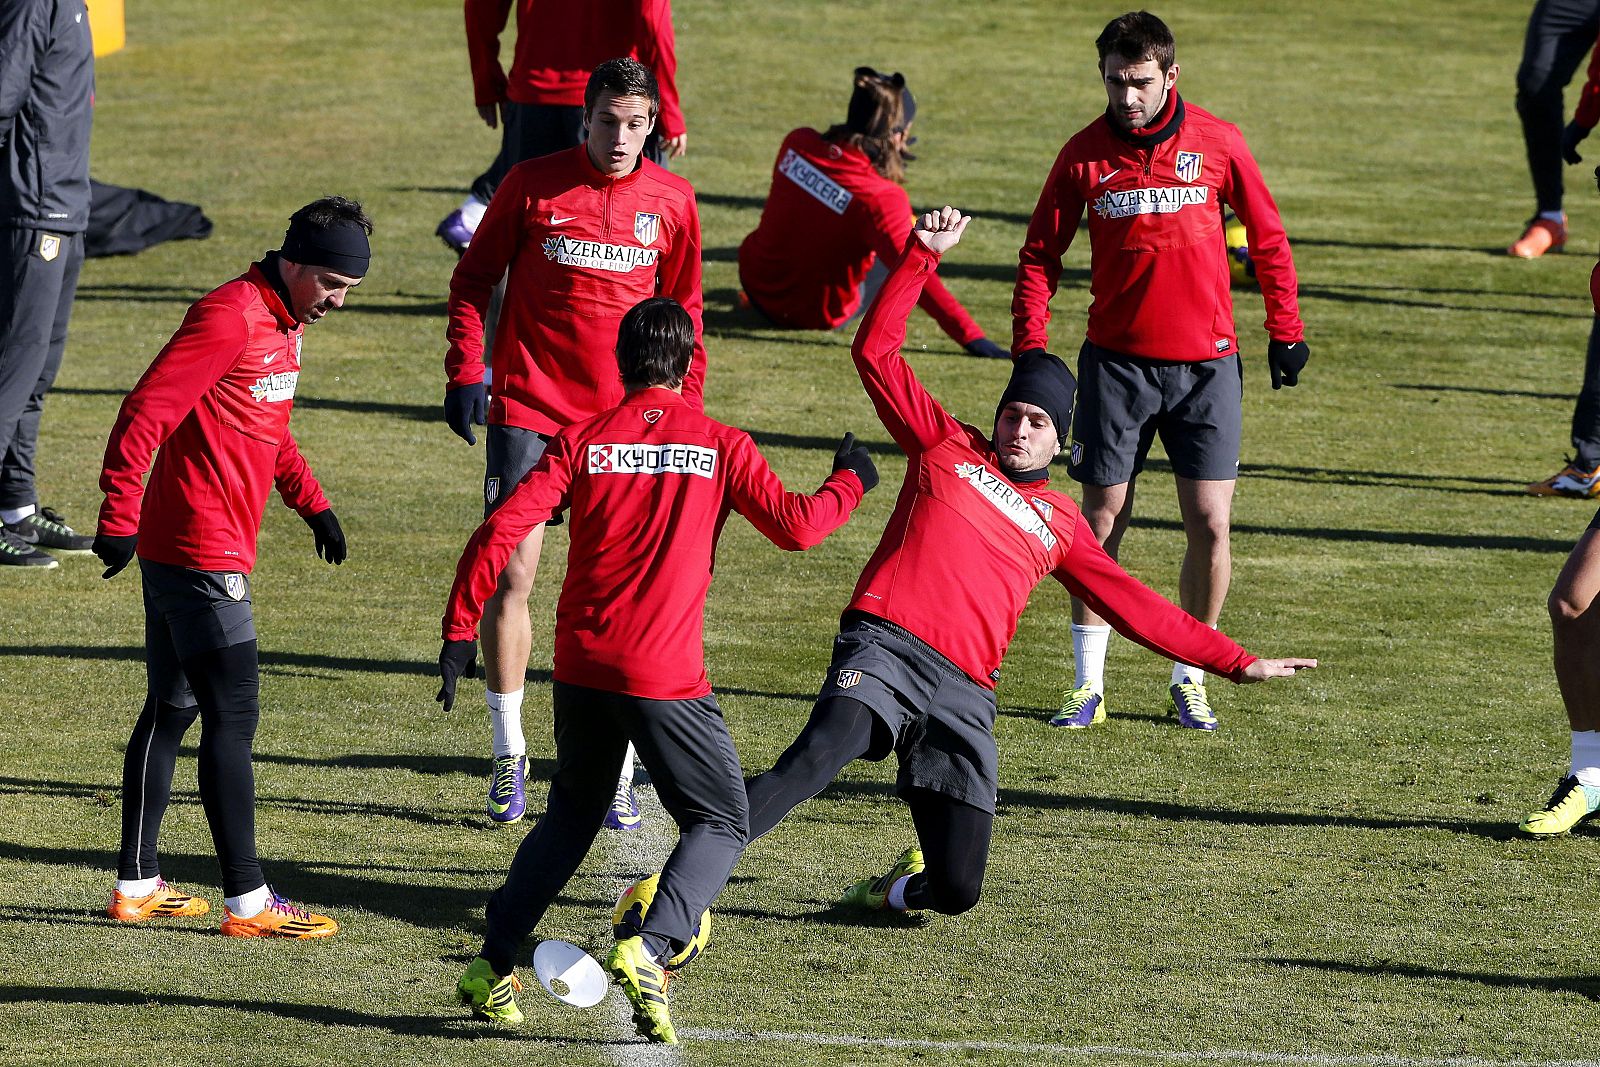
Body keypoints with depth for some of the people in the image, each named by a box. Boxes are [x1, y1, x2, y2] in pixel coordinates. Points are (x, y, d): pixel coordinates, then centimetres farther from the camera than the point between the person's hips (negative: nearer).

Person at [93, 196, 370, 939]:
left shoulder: (283, 323, 14)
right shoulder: (230, 316, -17)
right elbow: (146, 413, -22)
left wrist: (310, 502, 23)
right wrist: (120, 516, -24)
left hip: (177, 552, 10)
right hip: (201, 555, -10)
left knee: (172, 709, 14)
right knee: (232, 718, -8)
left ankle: (137, 884, 21)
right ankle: (247, 901, -6)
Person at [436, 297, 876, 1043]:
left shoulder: (582, 441, 2)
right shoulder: (721, 447, -2)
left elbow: (500, 531, -5)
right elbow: (794, 526, -6)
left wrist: (460, 629, 1)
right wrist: (850, 482, 14)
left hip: (581, 665, 4)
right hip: (665, 674, -4)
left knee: (572, 814, 24)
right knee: (721, 824, 9)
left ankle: (492, 966, 17)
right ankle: (649, 948, -15)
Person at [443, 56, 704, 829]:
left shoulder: (671, 200, 3)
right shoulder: (533, 185, -2)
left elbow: (683, 309, 14)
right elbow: (474, 277, 7)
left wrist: (687, 408, 10)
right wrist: (465, 371, -3)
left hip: (627, 417, 1)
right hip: (528, 409, -1)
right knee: (510, 575, -4)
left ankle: (617, 770, 8)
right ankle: (509, 755, 10)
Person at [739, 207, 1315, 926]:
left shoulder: (1060, 524, 24)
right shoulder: (947, 447, 18)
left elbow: (1133, 606, 25)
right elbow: (876, 351, 13)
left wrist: (1236, 663, 21)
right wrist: (923, 256, 6)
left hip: (964, 692, 3)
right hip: (885, 647, -3)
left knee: (956, 891, -5)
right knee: (825, 749, -37)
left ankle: (895, 889, 31)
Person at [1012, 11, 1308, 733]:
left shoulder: (1217, 144, -2)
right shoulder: (1085, 154, -1)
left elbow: (1266, 238, 8)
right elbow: (1040, 255, 7)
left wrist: (1285, 332, 7)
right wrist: (1030, 349, -3)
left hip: (1206, 362, 0)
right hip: (1116, 362, 0)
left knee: (1209, 522, -3)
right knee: (1102, 517, 1)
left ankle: (1189, 678, 12)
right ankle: (1088, 683, 11)